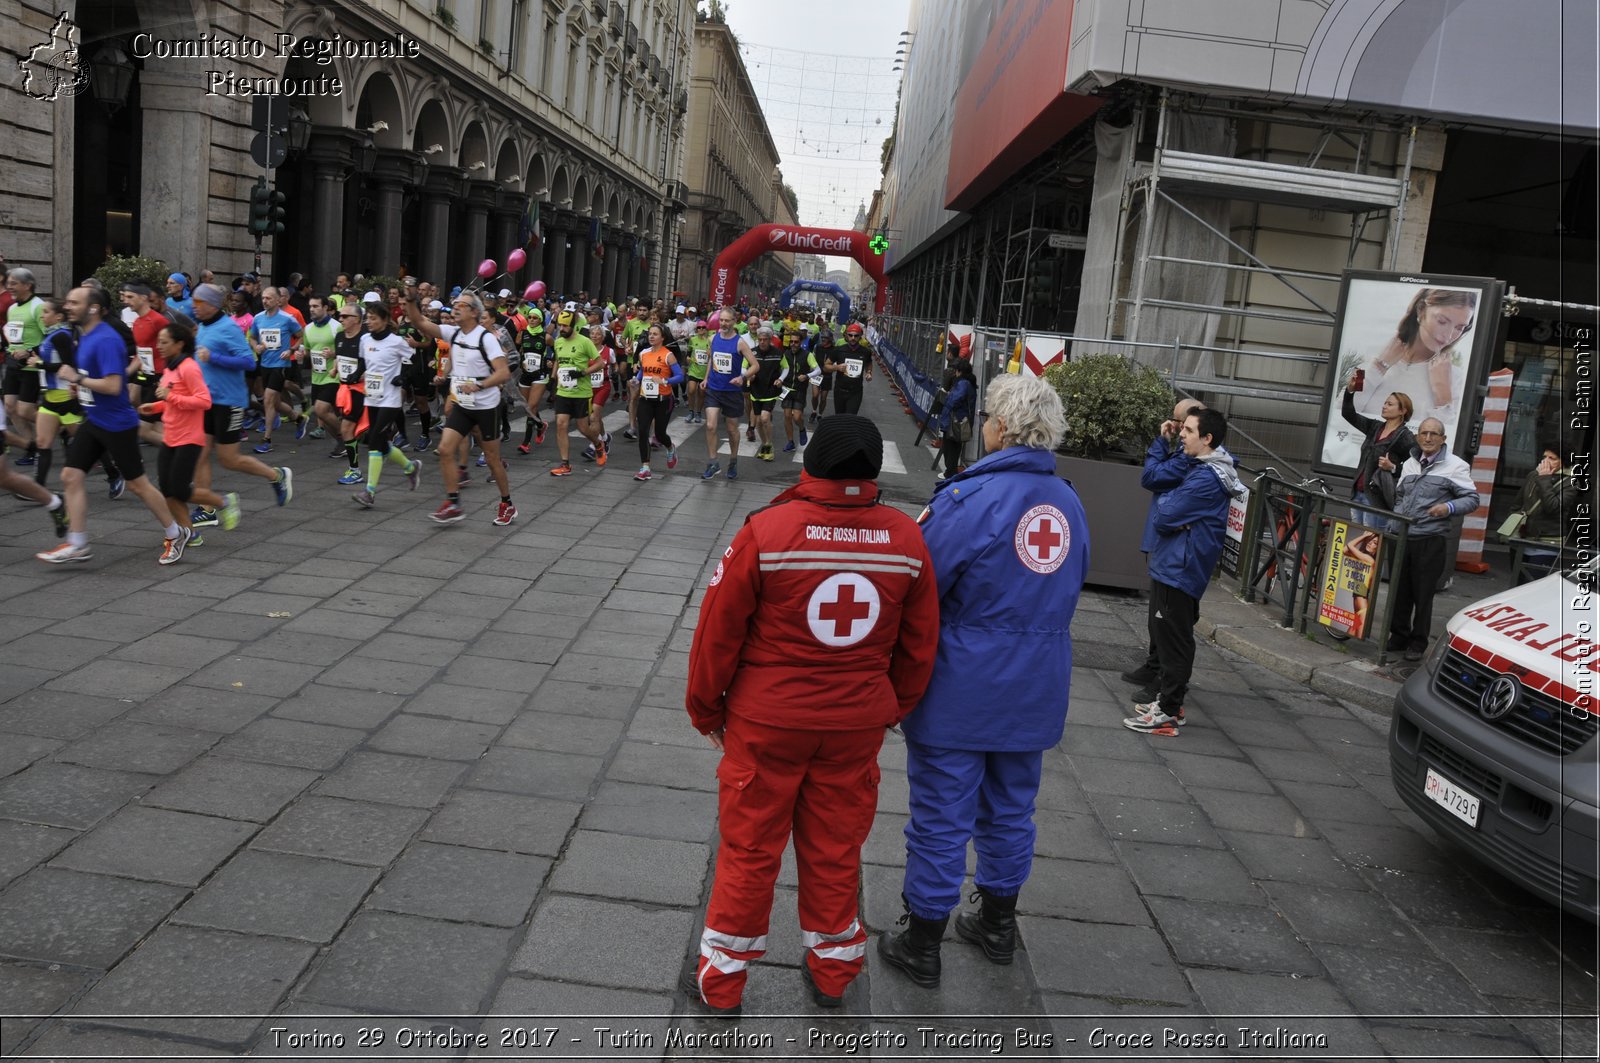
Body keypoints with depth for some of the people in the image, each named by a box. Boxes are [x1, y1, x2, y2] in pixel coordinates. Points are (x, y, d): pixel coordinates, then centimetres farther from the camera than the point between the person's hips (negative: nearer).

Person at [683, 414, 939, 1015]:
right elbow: (919, 645, 4)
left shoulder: (766, 532, -17)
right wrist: (893, 711, 20)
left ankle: (722, 980, 27)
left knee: (749, 850, 12)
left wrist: (705, 709, 6)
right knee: (836, 849, 18)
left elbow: (718, 632, -10)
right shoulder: (906, 539, -7)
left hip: (765, 722, -2)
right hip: (858, 725, 3)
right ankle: (831, 972, 35)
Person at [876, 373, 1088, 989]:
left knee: (941, 818, 7)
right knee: (1010, 810, 22)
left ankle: (922, 946, 21)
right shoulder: (1069, 503, 2)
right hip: (1034, 693, 6)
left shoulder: (971, 498, -21)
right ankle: (997, 925, 40)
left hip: (960, 690, -6)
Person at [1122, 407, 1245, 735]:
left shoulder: (1206, 478, -20)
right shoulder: (1201, 467, 12)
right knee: (1165, 636, 17)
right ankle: (1169, 700, 28)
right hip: (1172, 566, 10)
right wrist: (1174, 512, -6)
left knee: (1173, 641, -3)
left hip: (1178, 570, -10)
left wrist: (1164, 501, 0)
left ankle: (1168, 713, 4)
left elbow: (1165, 516, -20)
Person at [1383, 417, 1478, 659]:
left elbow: (1472, 499, -5)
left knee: (1423, 594, 0)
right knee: (1399, 591, 9)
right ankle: (1399, 637, 21)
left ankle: (1418, 643, 11)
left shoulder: (1455, 466, -2)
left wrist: (1449, 507, -21)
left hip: (1431, 539, -5)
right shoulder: (1410, 464, 17)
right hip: (1402, 537, 5)